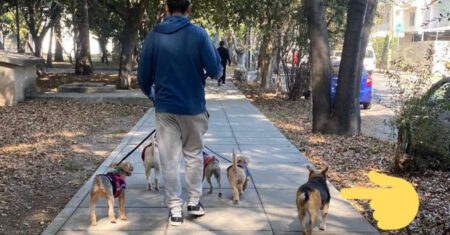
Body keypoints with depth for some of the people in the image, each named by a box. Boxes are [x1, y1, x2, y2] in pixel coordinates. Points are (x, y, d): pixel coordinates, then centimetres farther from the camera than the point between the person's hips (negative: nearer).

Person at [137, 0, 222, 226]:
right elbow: (216, 71, -9)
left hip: (164, 108, 1)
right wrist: (216, 71, 16)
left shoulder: (154, 36, -3)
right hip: (193, 106, -1)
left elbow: (143, 76, 2)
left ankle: (175, 209, 10)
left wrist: (152, 95, 22)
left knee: (169, 160, 7)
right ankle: (194, 202, 23)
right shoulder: (198, 34, -9)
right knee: (194, 155, 17)